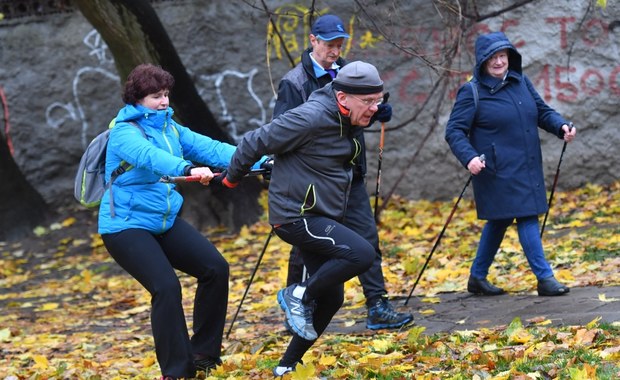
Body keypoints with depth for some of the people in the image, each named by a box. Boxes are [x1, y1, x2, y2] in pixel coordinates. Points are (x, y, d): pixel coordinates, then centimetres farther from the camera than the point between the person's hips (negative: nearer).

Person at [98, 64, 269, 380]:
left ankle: (202, 352, 8)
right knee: (166, 287, -22)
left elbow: (209, 148, -1)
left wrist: (258, 161, -13)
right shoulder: (125, 132, -14)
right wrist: (188, 169, -53)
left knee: (216, 269, -5)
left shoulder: (169, 127, 9)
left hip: (166, 222, 8)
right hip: (126, 226, -8)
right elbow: (150, 156, -35)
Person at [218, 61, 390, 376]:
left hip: (320, 219, 10)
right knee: (362, 254, -24)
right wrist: (232, 178, -1)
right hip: (297, 217, -10)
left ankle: (288, 365, 22)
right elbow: (255, 142, -14)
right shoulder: (311, 118, -22)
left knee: (331, 296, 10)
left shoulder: (345, 123, 6)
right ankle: (299, 296, -5)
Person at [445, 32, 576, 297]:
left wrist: (561, 126, -4)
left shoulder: (521, 81, 9)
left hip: (527, 168, 7)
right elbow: (454, 131, -11)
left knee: (499, 220, 14)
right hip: (498, 171, -7)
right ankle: (545, 278, -4)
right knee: (527, 217, -10)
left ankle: (478, 278, 26)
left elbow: (542, 111, 16)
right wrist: (469, 157, -27)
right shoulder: (472, 92, -9)